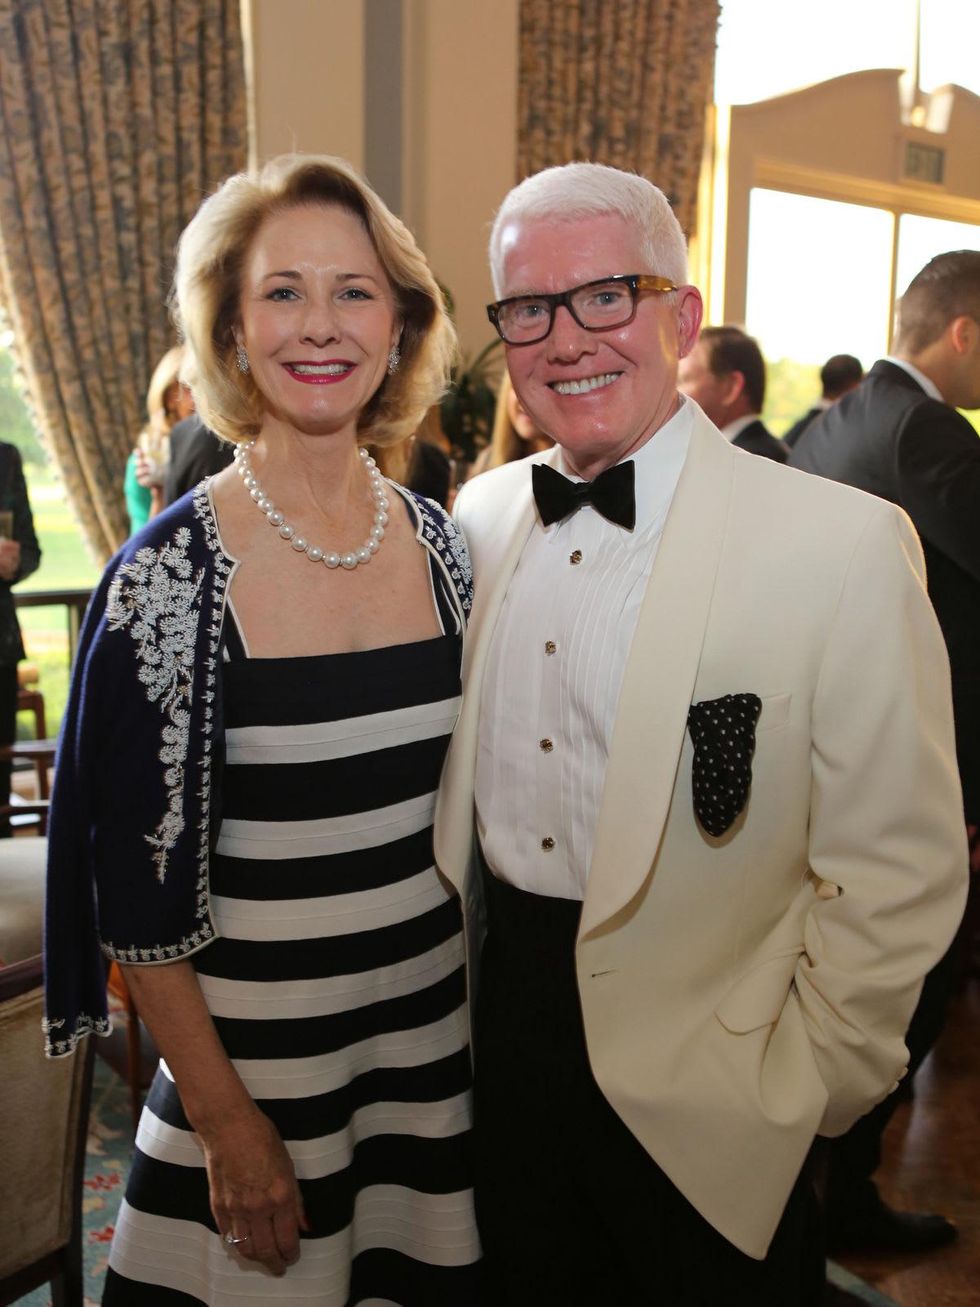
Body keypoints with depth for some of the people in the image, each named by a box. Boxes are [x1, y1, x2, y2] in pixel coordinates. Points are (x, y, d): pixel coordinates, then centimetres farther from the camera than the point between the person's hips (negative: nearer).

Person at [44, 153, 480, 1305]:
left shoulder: (439, 544, -3)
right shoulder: (173, 570, -16)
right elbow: (137, 879, -12)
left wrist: (492, 993, 8)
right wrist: (221, 1114, -11)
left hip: (436, 1028, 4)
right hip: (254, 1051, -4)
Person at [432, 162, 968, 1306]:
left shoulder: (844, 544, -17)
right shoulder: (482, 513, 0)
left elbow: (897, 876, -14)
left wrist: (797, 1097, -11)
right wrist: (455, 981, 11)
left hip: (699, 1094, -4)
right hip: (504, 1038, 5)